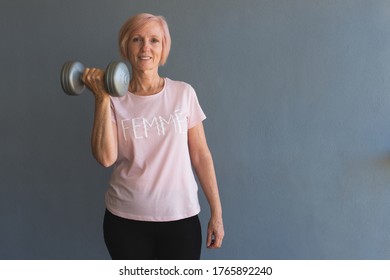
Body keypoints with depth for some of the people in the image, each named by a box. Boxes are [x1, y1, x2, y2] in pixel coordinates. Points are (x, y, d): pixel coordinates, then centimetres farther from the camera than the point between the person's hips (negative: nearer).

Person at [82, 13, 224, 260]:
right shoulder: (115, 100, -1)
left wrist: (216, 212, 0)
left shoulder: (183, 93, 0)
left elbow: (200, 155, 1)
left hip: (180, 217, 0)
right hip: (125, 220, 0)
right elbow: (105, 158, -14)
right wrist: (102, 98, -15)